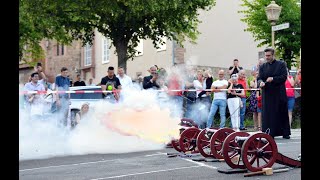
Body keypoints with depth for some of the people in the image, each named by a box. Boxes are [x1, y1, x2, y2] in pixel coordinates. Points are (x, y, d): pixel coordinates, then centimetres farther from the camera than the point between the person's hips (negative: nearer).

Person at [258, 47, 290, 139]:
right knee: (268, 114, -2)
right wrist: (261, 82, -18)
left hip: (279, 93, -2)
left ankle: (285, 133, 14)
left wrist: (273, 79, -17)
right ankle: (269, 134, 1)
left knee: (282, 113, 5)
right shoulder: (263, 66, 11)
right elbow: (259, 78, 5)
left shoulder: (281, 64, 4)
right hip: (267, 94, 2)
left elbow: (284, 76, -5)